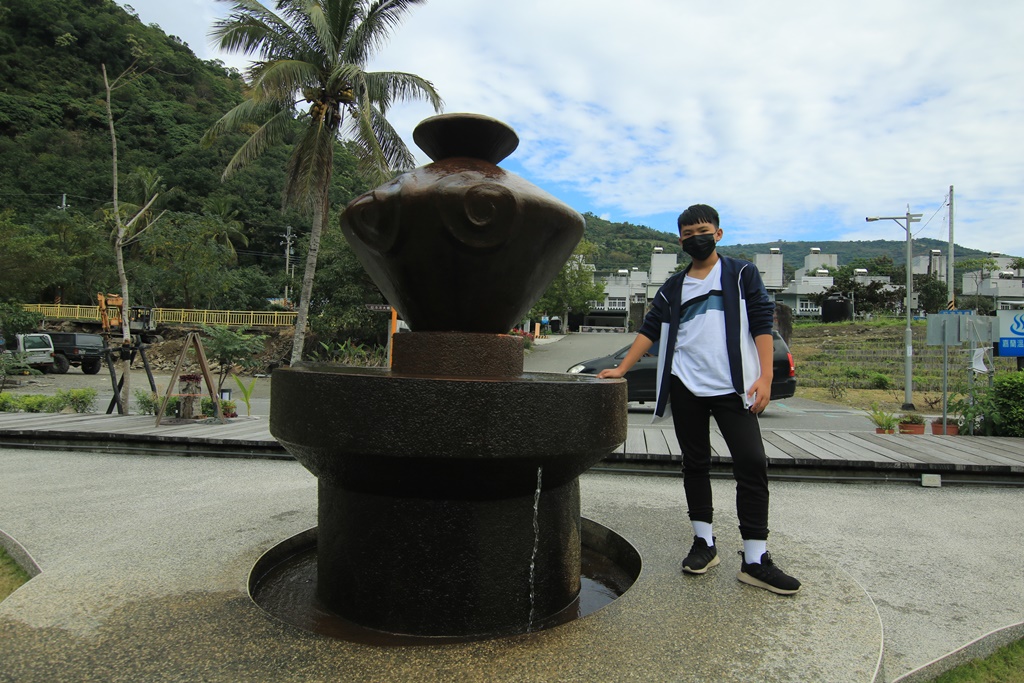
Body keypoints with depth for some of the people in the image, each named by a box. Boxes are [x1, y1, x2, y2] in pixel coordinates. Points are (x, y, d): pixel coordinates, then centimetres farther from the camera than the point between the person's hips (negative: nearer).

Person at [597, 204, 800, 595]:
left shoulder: (742, 274, 8)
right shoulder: (672, 289, 16)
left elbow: (762, 324, 1)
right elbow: (650, 331, 12)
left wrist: (765, 376, -10)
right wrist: (621, 370, 2)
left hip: (732, 387, -3)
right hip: (686, 387, 3)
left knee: (752, 463, -10)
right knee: (695, 464, 8)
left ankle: (755, 559, -4)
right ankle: (704, 542, 19)